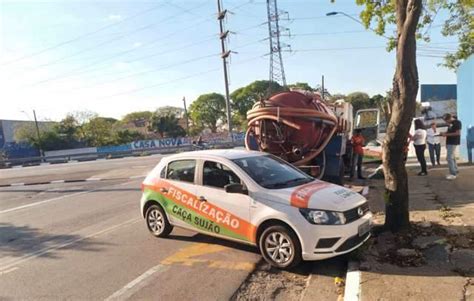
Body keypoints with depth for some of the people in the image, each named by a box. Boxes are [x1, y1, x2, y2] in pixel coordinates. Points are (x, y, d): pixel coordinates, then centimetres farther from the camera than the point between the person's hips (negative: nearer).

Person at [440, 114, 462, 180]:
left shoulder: (457, 122, -12)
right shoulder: (450, 123, 13)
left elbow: (458, 133, -20)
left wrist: (446, 134, -19)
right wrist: (444, 133, 6)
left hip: (453, 143, -9)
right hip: (449, 142, 9)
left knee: (449, 158, -12)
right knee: (452, 157, 15)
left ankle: (453, 174, -9)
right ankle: (455, 172, 24)